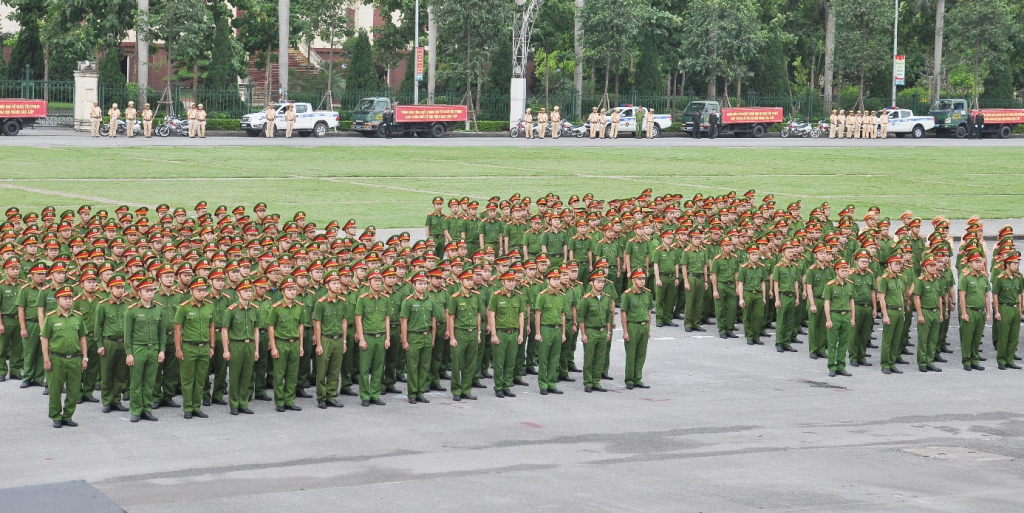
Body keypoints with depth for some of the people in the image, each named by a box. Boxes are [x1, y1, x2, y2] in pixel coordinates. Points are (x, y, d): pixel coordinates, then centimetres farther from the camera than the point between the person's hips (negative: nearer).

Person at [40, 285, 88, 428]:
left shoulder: (77, 317, 8)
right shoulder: (51, 318, -2)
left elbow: (82, 338, 14)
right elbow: (44, 339, -1)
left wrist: (84, 357, 9)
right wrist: (46, 359, -6)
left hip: (75, 359, 3)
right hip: (57, 359, -3)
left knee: (74, 390, 4)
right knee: (55, 390, 3)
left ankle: (68, 416, 17)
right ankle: (56, 417, 15)